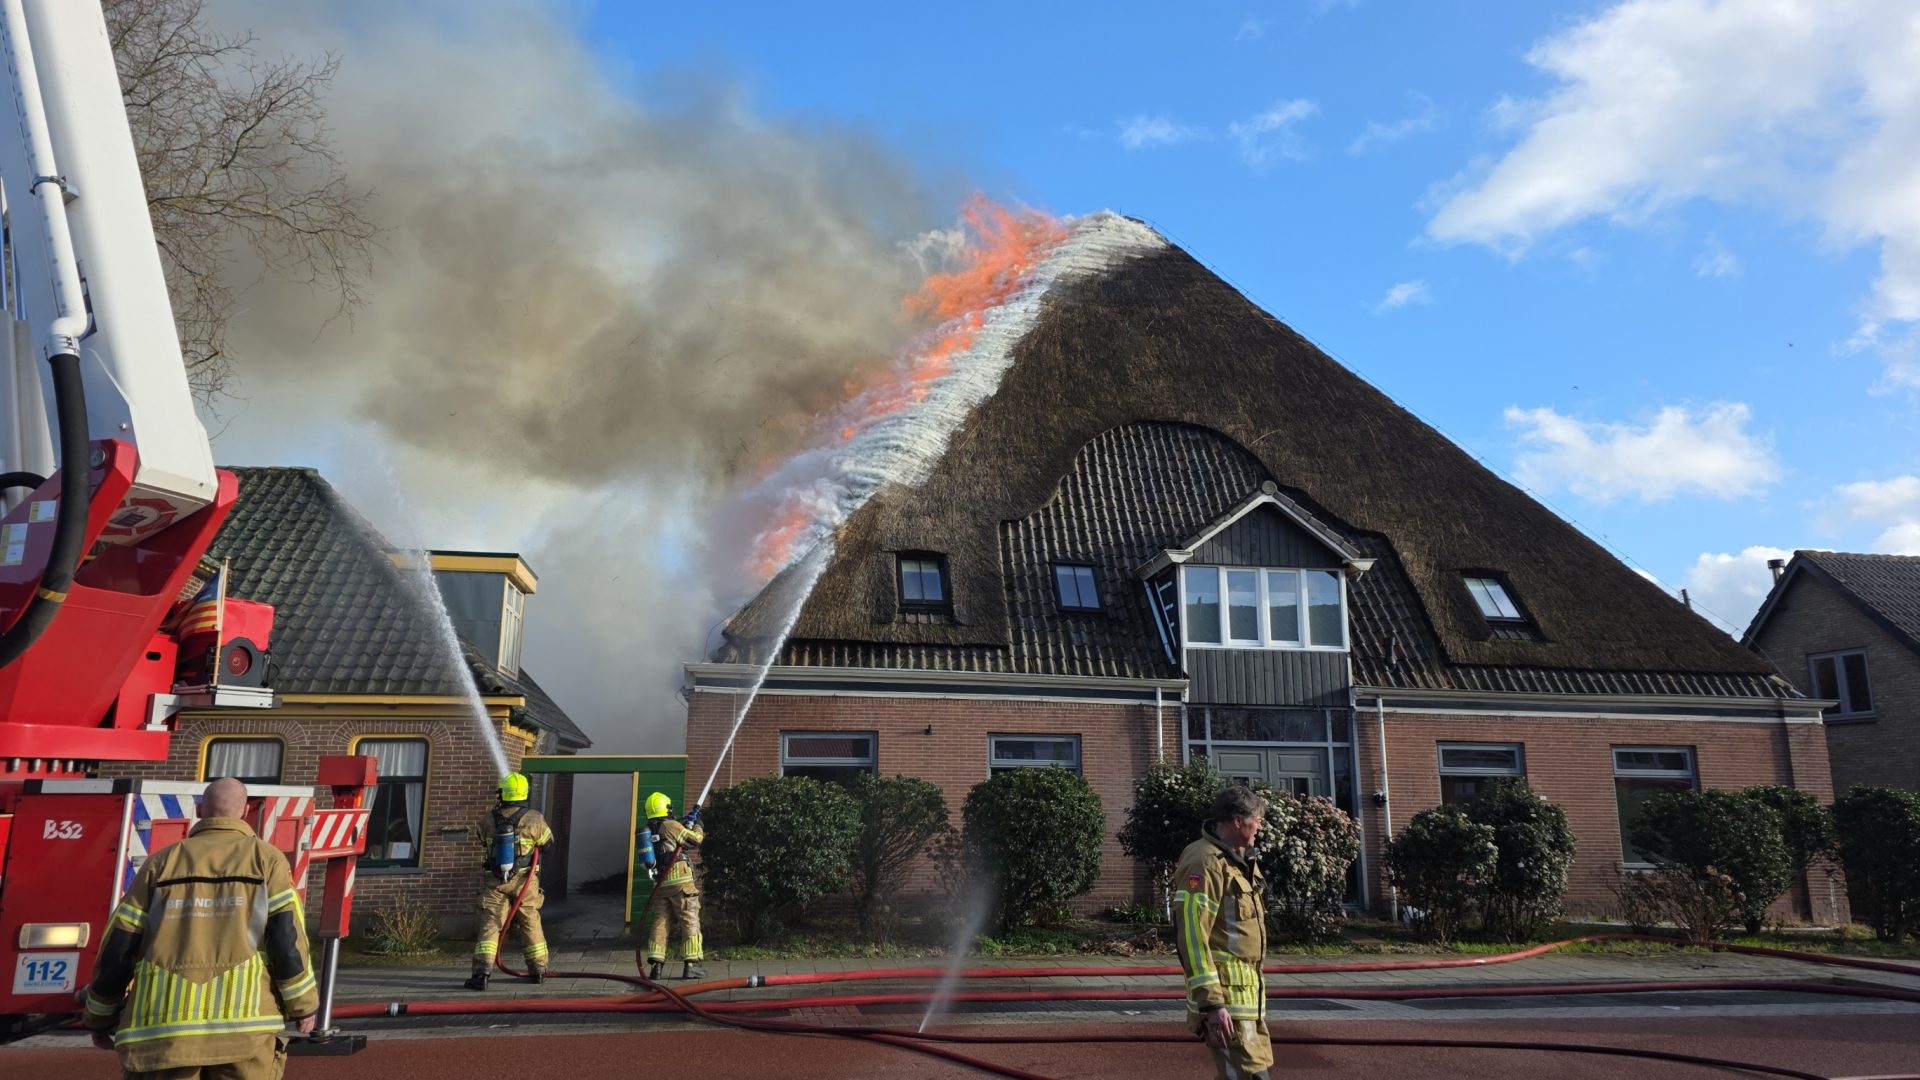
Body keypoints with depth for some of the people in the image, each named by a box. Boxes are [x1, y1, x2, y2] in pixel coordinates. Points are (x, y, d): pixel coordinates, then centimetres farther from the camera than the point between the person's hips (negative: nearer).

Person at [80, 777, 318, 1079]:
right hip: (242, 1023, -2)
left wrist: (100, 1016, 24)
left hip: (161, 1025, 2)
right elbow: (286, 935, -3)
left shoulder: (162, 862, 13)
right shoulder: (266, 859, 6)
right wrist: (303, 1005, 5)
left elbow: (119, 946, 12)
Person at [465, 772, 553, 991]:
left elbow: (481, 836, 16)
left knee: (490, 925, 0)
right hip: (525, 881, 0)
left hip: (497, 882, 0)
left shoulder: (489, 819, -4)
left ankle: (482, 972, -13)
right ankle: (538, 970, 24)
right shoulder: (534, 819, -9)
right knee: (531, 925, 14)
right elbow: (547, 841, 6)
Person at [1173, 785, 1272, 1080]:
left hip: (1247, 989, 10)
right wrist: (1211, 1003, -25)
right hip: (1224, 991, -10)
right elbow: (1192, 937, -23)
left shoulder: (1238, 860, 14)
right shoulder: (1205, 863, -19)